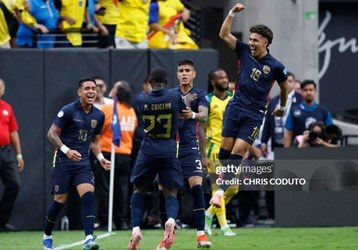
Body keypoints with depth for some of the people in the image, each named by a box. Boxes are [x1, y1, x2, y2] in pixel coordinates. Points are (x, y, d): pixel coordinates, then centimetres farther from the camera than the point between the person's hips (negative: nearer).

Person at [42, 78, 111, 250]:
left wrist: (101, 158, 3)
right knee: (60, 200, 1)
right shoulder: (68, 111, -10)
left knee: (88, 195, -17)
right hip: (63, 161, -4)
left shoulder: (99, 116, 7)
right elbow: (52, 134, -10)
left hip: (83, 162, 4)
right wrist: (66, 150, -23)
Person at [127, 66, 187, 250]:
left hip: (148, 150, 0)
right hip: (169, 150, 0)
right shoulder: (175, 97, -5)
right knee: (171, 192, 6)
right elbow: (183, 112, 13)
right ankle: (171, 219, -26)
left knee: (138, 189, 18)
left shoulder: (141, 100, -3)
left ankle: (136, 229, 3)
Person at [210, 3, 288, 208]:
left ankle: (220, 192, -14)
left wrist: (282, 108, 25)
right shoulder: (244, 51, 5)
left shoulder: (275, 66, -4)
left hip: (254, 115, -4)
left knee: (237, 153, -12)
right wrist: (232, 14, -7)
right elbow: (224, 34, 3)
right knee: (225, 150, -1)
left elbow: (285, 87, 13)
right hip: (235, 108, 4)